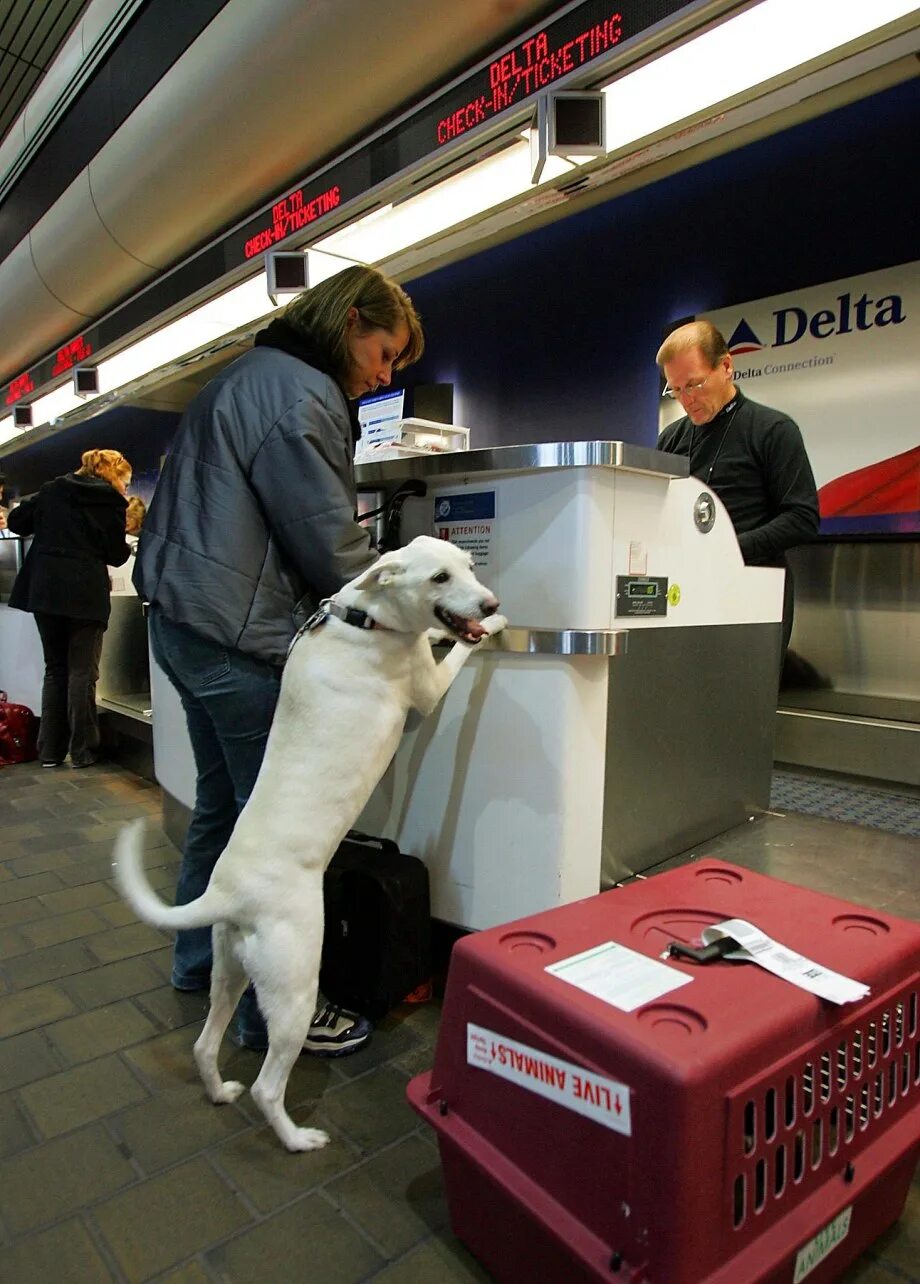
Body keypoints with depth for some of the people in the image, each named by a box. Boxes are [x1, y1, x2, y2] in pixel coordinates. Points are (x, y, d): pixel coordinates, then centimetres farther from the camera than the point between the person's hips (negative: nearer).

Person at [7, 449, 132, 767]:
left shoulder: (51, 490, 11)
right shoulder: (110, 500, -3)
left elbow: (16, 522, 13)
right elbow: (116, 556, -1)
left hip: (44, 589, 5)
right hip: (85, 593, -5)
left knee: (55, 669, 12)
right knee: (82, 672, 1)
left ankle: (50, 750, 14)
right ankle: (82, 751, 3)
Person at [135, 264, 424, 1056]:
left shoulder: (247, 377, 20)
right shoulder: (301, 393, -13)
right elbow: (330, 542, -17)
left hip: (185, 621, 11)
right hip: (243, 637, -11)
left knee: (222, 803, 20)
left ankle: (200, 959, 36)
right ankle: (274, 1010, 13)